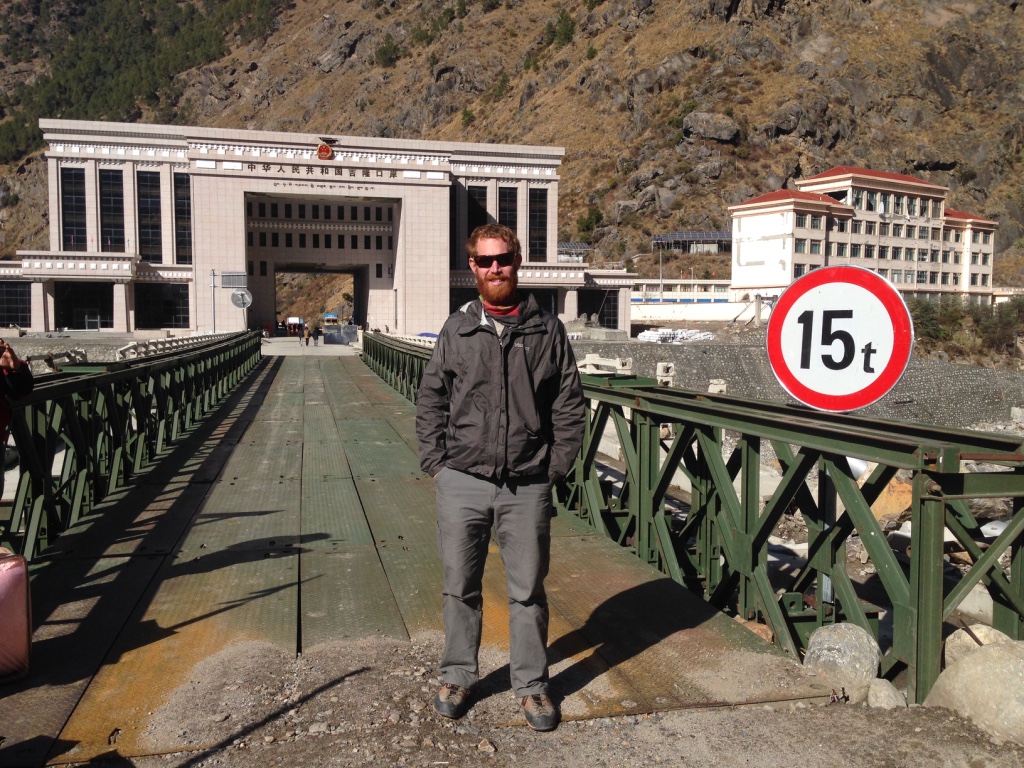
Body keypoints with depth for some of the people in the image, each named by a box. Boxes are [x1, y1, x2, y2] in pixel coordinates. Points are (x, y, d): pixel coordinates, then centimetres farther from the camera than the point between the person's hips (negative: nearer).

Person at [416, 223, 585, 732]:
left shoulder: (547, 330, 3)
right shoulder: (456, 329, 5)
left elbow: (568, 408, 5)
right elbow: (430, 401, 8)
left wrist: (555, 468, -2)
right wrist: (436, 464, 0)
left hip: (527, 487, 0)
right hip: (462, 483, 1)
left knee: (528, 591, 10)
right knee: (460, 586, 13)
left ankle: (531, 684, 27)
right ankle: (457, 676, 32)